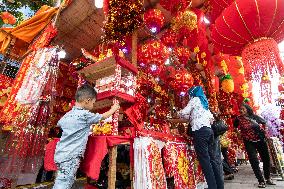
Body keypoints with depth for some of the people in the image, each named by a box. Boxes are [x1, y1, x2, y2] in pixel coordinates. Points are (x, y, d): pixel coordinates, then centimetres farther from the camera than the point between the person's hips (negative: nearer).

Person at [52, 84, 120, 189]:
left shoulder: (67, 114, 7)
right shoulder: (85, 115, -15)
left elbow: (59, 123, 28)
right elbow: (104, 116, -1)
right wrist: (113, 109, 16)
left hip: (60, 154, 8)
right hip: (70, 156, -8)